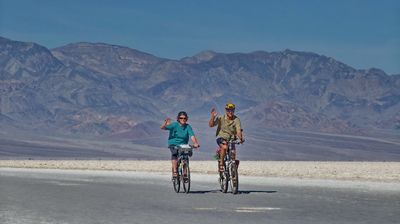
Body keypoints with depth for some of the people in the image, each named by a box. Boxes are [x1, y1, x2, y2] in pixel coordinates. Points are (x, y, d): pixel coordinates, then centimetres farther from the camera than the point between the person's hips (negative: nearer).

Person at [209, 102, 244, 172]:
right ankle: (221, 163, -18)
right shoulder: (221, 118, -8)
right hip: (221, 138, -2)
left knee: (233, 152, -17)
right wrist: (213, 117, -32)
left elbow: (238, 131, -18)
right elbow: (211, 125, -16)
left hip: (231, 139, 2)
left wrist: (241, 138, -38)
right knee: (224, 147, -33)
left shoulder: (236, 120, -7)